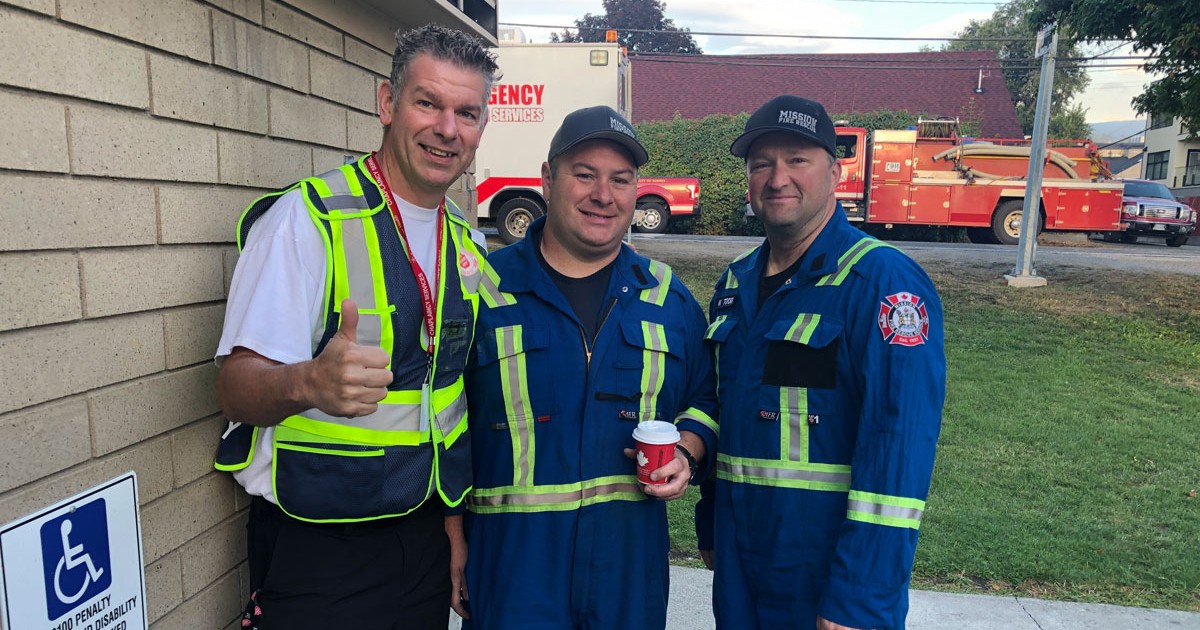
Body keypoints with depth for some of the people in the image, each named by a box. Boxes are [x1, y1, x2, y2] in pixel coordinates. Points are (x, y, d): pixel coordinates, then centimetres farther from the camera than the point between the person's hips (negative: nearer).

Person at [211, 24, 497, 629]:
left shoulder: (468, 243, 4)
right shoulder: (306, 218, -13)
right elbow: (236, 386, -19)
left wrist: (456, 523, 6)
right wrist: (312, 382, -40)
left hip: (427, 537, 5)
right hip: (317, 554, -5)